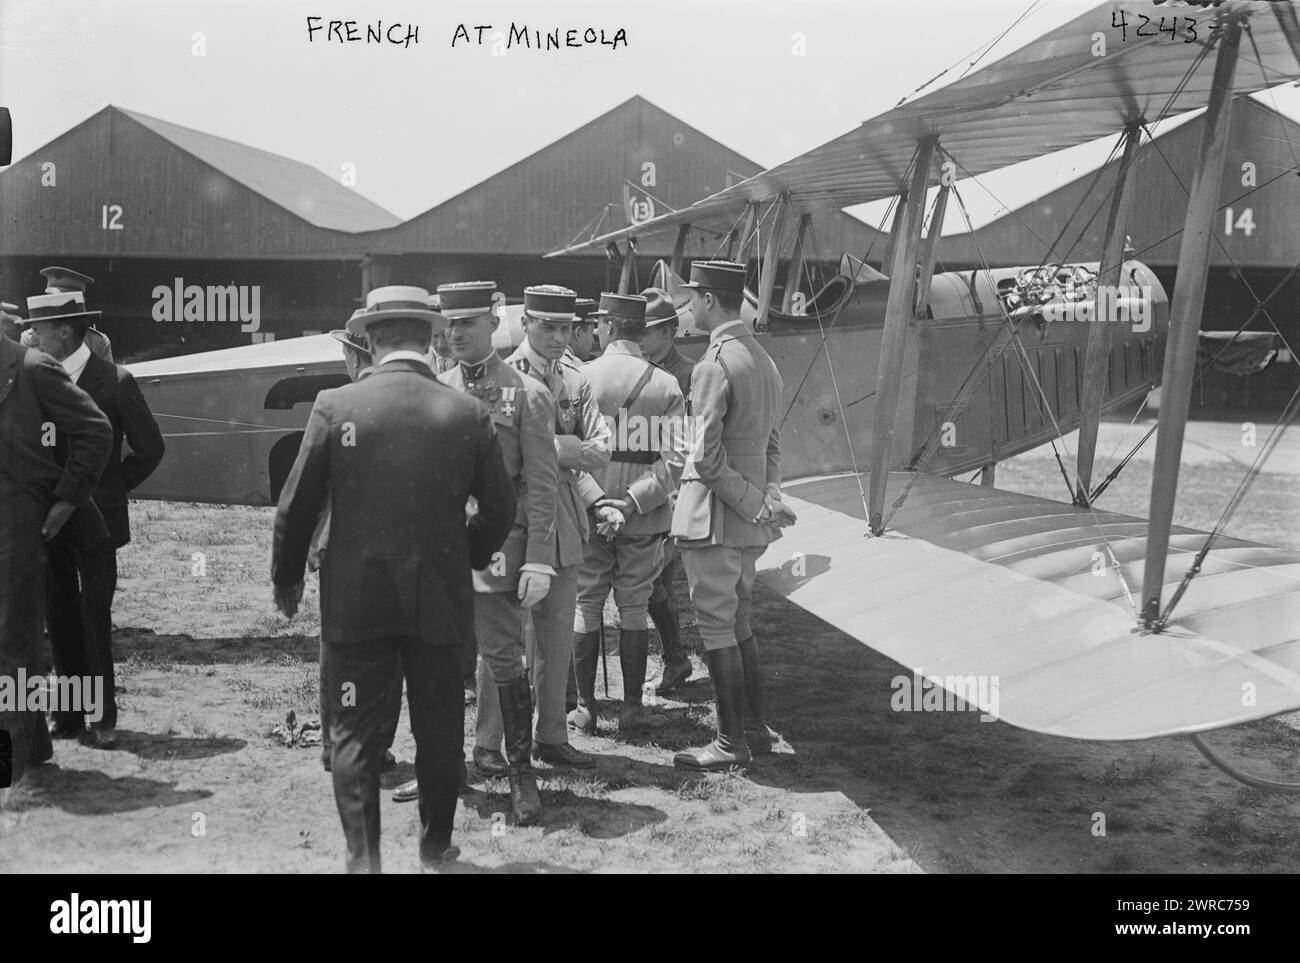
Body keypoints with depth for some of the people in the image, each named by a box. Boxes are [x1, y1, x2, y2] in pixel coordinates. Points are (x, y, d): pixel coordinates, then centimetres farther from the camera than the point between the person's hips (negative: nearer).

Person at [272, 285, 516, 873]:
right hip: (441, 598, 1)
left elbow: (296, 506, -3)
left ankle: (362, 857, 6)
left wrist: (286, 579, 11)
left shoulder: (335, 406, -7)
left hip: (355, 599, -1)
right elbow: (500, 509, 1)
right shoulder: (468, 414, -4)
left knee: (356, 731, 8)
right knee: (439, 730, 15)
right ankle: (436, 845, 28)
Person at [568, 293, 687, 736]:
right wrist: (633, 500, -12)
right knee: (634, 608, 11)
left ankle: (585, 707, 14)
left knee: (585, 607, 9)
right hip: (643, 518, 1)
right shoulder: (666, 385, -3)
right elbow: (675, 458, -11)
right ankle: (632, 707, 13)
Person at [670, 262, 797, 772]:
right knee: (737, 622, 18)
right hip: (748, 522, 9)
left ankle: (732, 743, 6)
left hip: (712, 518, -9)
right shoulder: (764, 360, 12)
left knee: (716, 627, 0)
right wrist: (768, 497, 4)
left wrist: (757, 504, -15)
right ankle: (754, 728, 24)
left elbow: (707, 458, -22)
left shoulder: (714, 365, -18)